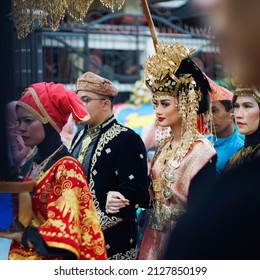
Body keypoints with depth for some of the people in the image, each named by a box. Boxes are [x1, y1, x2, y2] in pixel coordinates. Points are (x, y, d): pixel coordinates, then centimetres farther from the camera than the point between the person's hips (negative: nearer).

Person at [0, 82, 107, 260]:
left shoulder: (67, 167, -14)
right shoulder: (29, 166, 7)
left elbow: (63, 232, -19)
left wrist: (21, 235, -14)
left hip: (51, 270, -7)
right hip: (22, 259, 7)